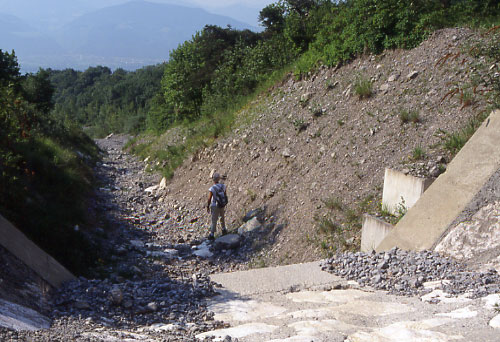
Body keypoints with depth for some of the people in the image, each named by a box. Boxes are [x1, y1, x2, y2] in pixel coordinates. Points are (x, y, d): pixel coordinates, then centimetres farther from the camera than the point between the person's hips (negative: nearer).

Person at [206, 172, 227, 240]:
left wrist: (207, 207, -5)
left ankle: (212, 235, 13)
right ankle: (224, 230, 42)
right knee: (222, 217, 27)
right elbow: (225, 195, 2)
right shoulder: (223, 186, -10)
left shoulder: (211, 189, -26)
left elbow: (209, 199, -19)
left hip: (215, 206, -4)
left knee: (214, 220, 6)